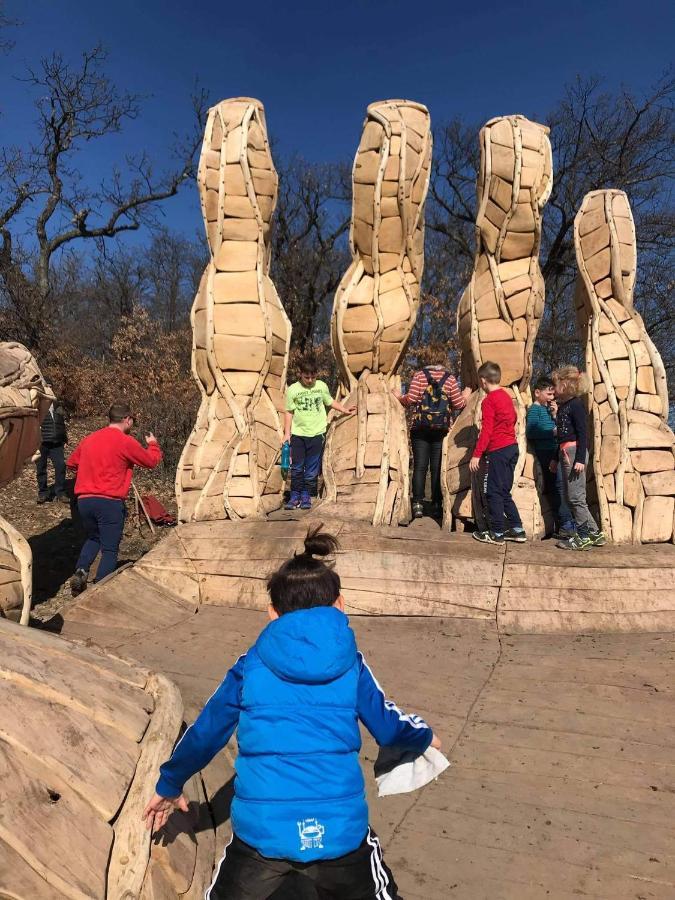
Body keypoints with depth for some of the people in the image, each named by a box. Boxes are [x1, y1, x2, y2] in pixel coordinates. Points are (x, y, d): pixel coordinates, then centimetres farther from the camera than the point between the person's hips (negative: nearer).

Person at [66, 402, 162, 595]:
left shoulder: (89, 439, 11)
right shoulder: (126, 442, -6)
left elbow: (71, 462, 24)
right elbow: (152, 461, 6)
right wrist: (153, 444, 26)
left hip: (84, 499, 6)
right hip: (110, 502, -6)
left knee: (93, 538, 26)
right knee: (110, 549, 4)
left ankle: (81, 572, 6)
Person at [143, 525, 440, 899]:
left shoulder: (251, 665, 4)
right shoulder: (351, 664, 2)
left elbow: (205, 732, 13)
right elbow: (389, 728, 11)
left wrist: (169, 785, 31)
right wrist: (424, 737, 34)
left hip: (260, 831, 1)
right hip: (341, 831, 0)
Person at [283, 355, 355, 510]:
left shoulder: (322, 386, 1)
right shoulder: (292, 390, -4)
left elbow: (330, 402, 19)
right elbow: (289, 413, 1)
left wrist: (344, 410, 13)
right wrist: (287, 433, -2)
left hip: (316, 433, 1)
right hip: (298, 434, -1)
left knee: (312, 468, 4)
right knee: (296, 468, 3)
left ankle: (306, 496, 15)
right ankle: (295, 496, 12)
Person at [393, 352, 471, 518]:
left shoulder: (418, 376, 2)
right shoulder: (450, 378, 6)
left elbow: (410, 399, -7)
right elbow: (458, 404, 3)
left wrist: (399, 397, 13)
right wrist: (465, 397, 24)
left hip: (420, 428, -1)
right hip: (441, 429, 1)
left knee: (420, 466, 0)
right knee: (437, 467, 5)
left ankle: (418, 505, -5)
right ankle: (437, 505, 7)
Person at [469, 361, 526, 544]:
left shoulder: (489, 400, -12)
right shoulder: (506, 396, 12)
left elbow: (486, 431, -17)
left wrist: (476, 455, -17)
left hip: (498, 451, -8)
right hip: (512, 447, 8)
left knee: (493, 492, -1)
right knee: (504, 492, 15)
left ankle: (497, 533, 4)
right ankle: (517, 529, 16)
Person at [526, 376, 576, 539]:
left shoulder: (547, 408, 18)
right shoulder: (534, 409, -6)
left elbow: (556, 428, 16)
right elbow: (530, 432, -21)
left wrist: (554, 415, 2)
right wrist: (552, 432, -20)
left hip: (554, 452, 8)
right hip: (545, 453, -8)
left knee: (554, 489, 10)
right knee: (557, 488, -9)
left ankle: (561, 526, 16)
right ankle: (566, 526, -6)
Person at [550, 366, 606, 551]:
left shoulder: (575, 404, -9)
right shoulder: (562, 405, 17)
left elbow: (583, 433, -14)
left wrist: (580, 459, -20)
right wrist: (556, 458, 26)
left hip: (575, 452, -10)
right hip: (565, 454, 10)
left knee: (576, 497, -6)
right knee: (568, 497, 11)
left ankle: (584, 537, 3)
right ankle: (594, 533, 18)